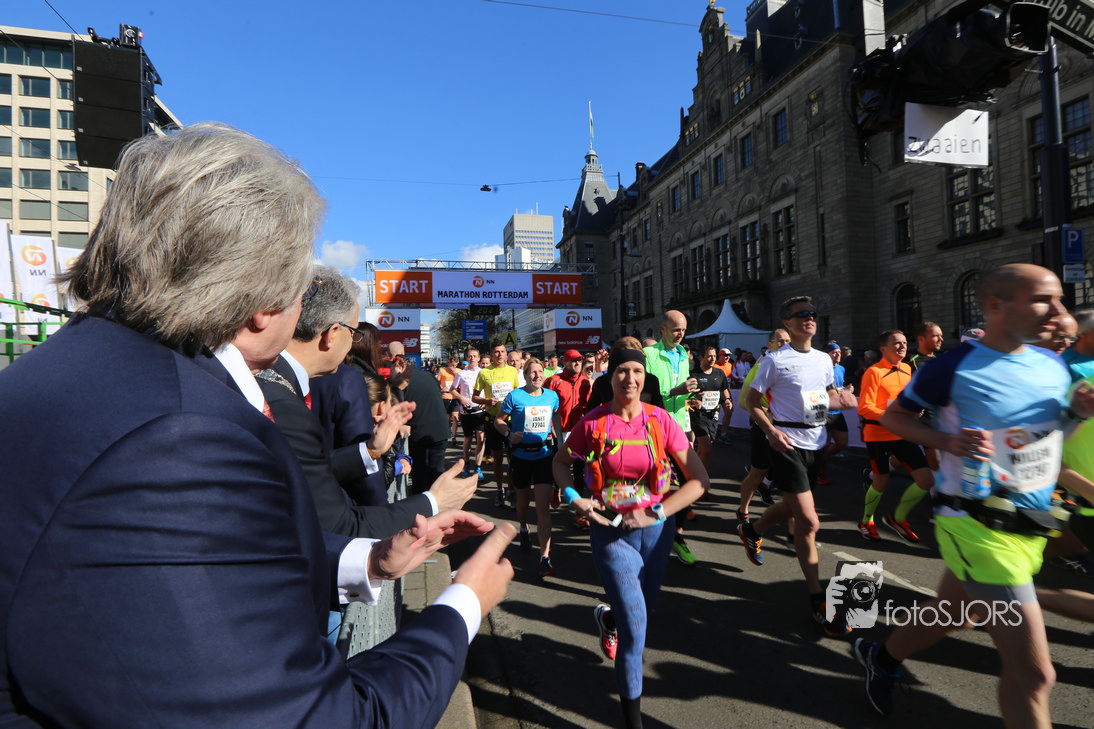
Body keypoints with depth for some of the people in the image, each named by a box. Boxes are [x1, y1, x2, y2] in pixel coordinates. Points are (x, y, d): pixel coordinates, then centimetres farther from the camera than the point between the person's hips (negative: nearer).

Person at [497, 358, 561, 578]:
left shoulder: (552, 396, 2)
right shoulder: (514, 396, -7)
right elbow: (498, 420, 1)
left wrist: (555, 436, 2)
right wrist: (509, 434, -16)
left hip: (544, 455, 1)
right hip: (521, 455, 0)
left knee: (543, 506, -8)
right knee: (523, 500, 19)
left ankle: (545, 557, -6)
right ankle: (524, 530, 52)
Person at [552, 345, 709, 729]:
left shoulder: (661, 421, -9)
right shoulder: (593, 423, -10)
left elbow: (699, 480, -8)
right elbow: (561, 461, 8)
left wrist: (657, 513, -16)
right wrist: (573, 498, -9)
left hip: (654, 528, 3)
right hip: (610, 530, -2)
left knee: (641, 615, 21)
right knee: (635, 625, -7)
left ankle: (607, 618, 58)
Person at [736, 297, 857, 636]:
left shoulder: (824, 359, 10)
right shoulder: (775, 360, -9)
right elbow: (752, 401, -6)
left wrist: (843, 399, -1)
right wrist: (771, 431, -20)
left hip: (816, 444, 7)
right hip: (788, 444, -7)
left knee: (793, 507, 22)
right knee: (808, 522, -7)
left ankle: (751, 530, 50)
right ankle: (817, 600, 6)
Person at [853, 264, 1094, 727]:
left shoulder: (1053, 365, 5)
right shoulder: (955, 367, -15)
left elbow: (1045, 435, 17)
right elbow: (892, 417, -5)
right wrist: (947, 440, -21)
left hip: (1029, 529, 8)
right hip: (976, 527, -7)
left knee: (948, 617, 24)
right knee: (1033, 673, -6)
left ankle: (880, 658, 49)